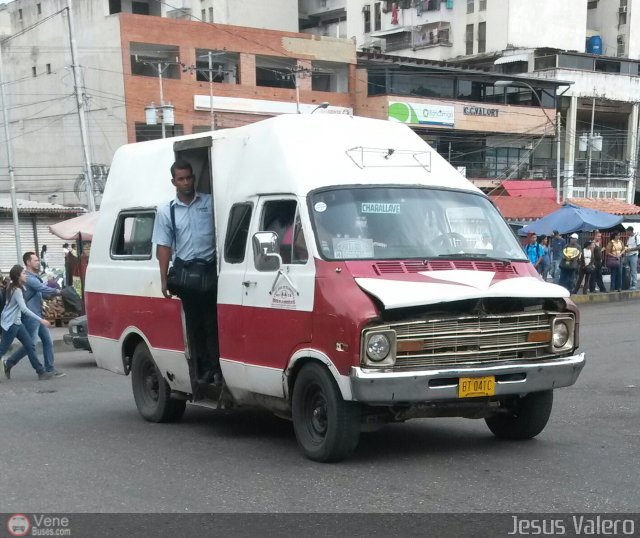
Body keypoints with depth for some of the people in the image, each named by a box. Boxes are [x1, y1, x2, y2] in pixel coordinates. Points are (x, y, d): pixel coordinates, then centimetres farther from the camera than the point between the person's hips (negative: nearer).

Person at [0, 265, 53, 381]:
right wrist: (41, 320, -31)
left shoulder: (17, 288, 9)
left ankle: (41, 372, 6)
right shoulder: (16, 290, -19)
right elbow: (24, 309, -28)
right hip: (10, 323, -10)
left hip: (17, 322, 10)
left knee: (30, 345, 6)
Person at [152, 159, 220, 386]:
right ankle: (203, 369, 9)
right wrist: (164, 280, 0)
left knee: (213, 320, -5)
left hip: (211, 268, -1)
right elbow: (163, 247, 7)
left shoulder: (210, 202, 5)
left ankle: (216, 367, -3)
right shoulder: (166, 211, 7)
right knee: (194, 322, 4)